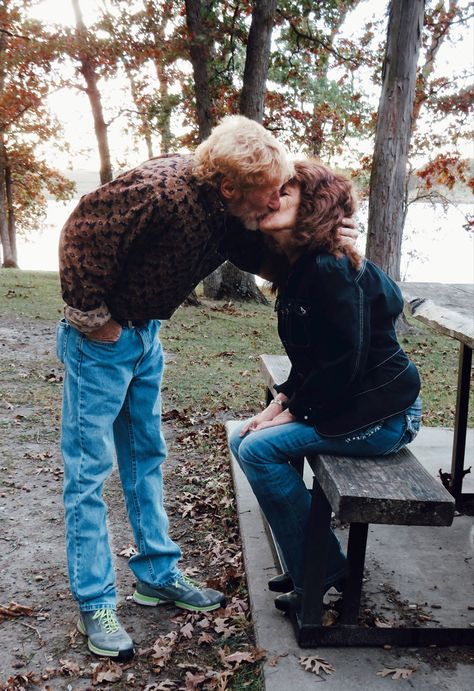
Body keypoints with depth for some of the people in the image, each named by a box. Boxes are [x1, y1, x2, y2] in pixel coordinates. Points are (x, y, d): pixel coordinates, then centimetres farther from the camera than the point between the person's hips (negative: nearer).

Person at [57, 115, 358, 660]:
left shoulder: (228, 211, -5)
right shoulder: (160, 190, -31)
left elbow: (262, 258, 2)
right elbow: (81, 235, -28)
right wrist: (94, 320, -19)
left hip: (146, 334, 9)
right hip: (102, 339, -9)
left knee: (146, 457, 16)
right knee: (89, 468, 0)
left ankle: (157, 575, 31)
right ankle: (94, 604, 13)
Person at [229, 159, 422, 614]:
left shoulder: (331, 269, -22)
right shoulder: (297, 269, 8)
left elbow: (345, 360, -24)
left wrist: (291, 414, -15)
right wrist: (278, 404, 1)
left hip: (382, 414, -10)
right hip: (346, 403, 10)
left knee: (259, 450, -16)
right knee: (243, 440, 5)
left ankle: (322, 571, 0)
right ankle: (308, 564, 14)